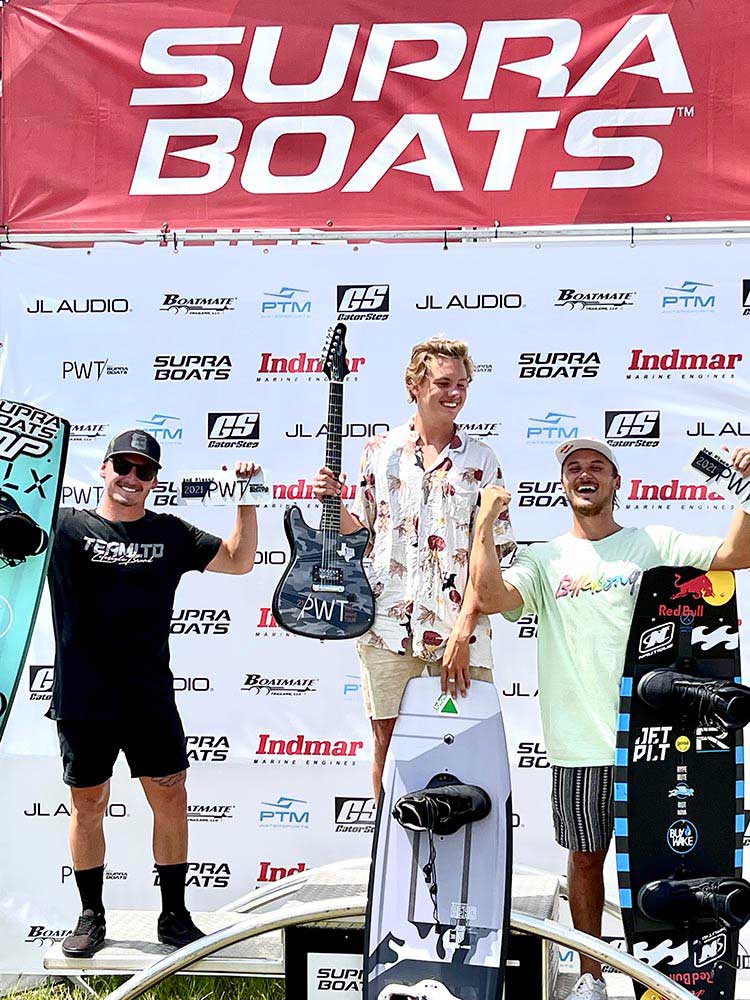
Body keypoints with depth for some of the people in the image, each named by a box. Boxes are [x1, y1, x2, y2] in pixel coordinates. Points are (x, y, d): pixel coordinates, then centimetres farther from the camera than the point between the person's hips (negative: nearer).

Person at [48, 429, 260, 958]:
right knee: (88, 806, 10)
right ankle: (91, 917, 26)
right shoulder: (66, 527, -1)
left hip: (150, 698, 2)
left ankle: (175, 915, 20)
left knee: (171, 799, 4)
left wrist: (247, 500, 3)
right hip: (82, 700, -1)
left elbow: (239, 560, 13)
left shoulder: (171, 534, 6)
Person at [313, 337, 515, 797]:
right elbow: (358, 526, 17)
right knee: (387, 739, 7)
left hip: (458, 631, -1)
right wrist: (331, 501, -4)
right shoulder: (380, 450, 8)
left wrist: (464, 629, -12)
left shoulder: (481, 459, 2)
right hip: (386, 626, 2)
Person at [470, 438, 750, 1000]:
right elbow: (492, 596, -11)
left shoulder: (654, 544, 6)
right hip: (580, 742, 1)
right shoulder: (545, 560, 7)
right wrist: (485, 524, -10)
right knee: (586, 856, 11)